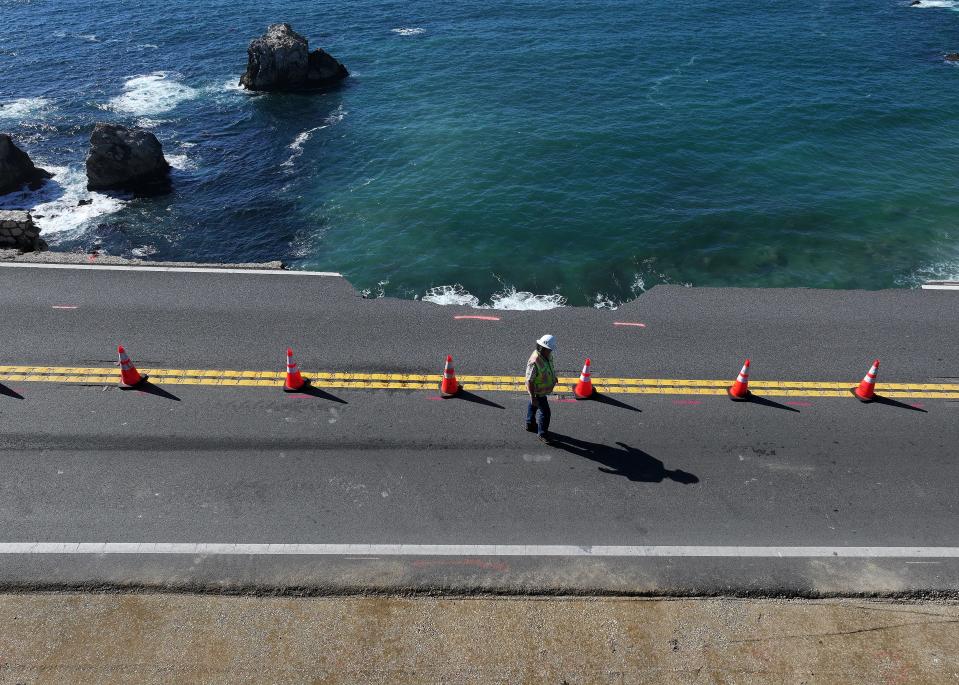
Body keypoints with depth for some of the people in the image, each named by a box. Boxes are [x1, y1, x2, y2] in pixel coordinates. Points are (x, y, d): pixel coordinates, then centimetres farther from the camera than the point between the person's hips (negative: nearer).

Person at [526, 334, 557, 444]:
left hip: (544, 387, 9)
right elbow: (529, 381, -31)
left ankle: (530, 424, 48)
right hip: (538, 391, -9)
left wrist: (554, 377, 24)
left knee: (533, 406, 27)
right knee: (544, 411, 1)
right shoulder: (534, 362, -38)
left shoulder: (547, 355, -12)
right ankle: (543, 434, 20)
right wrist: (533, 397, -27)